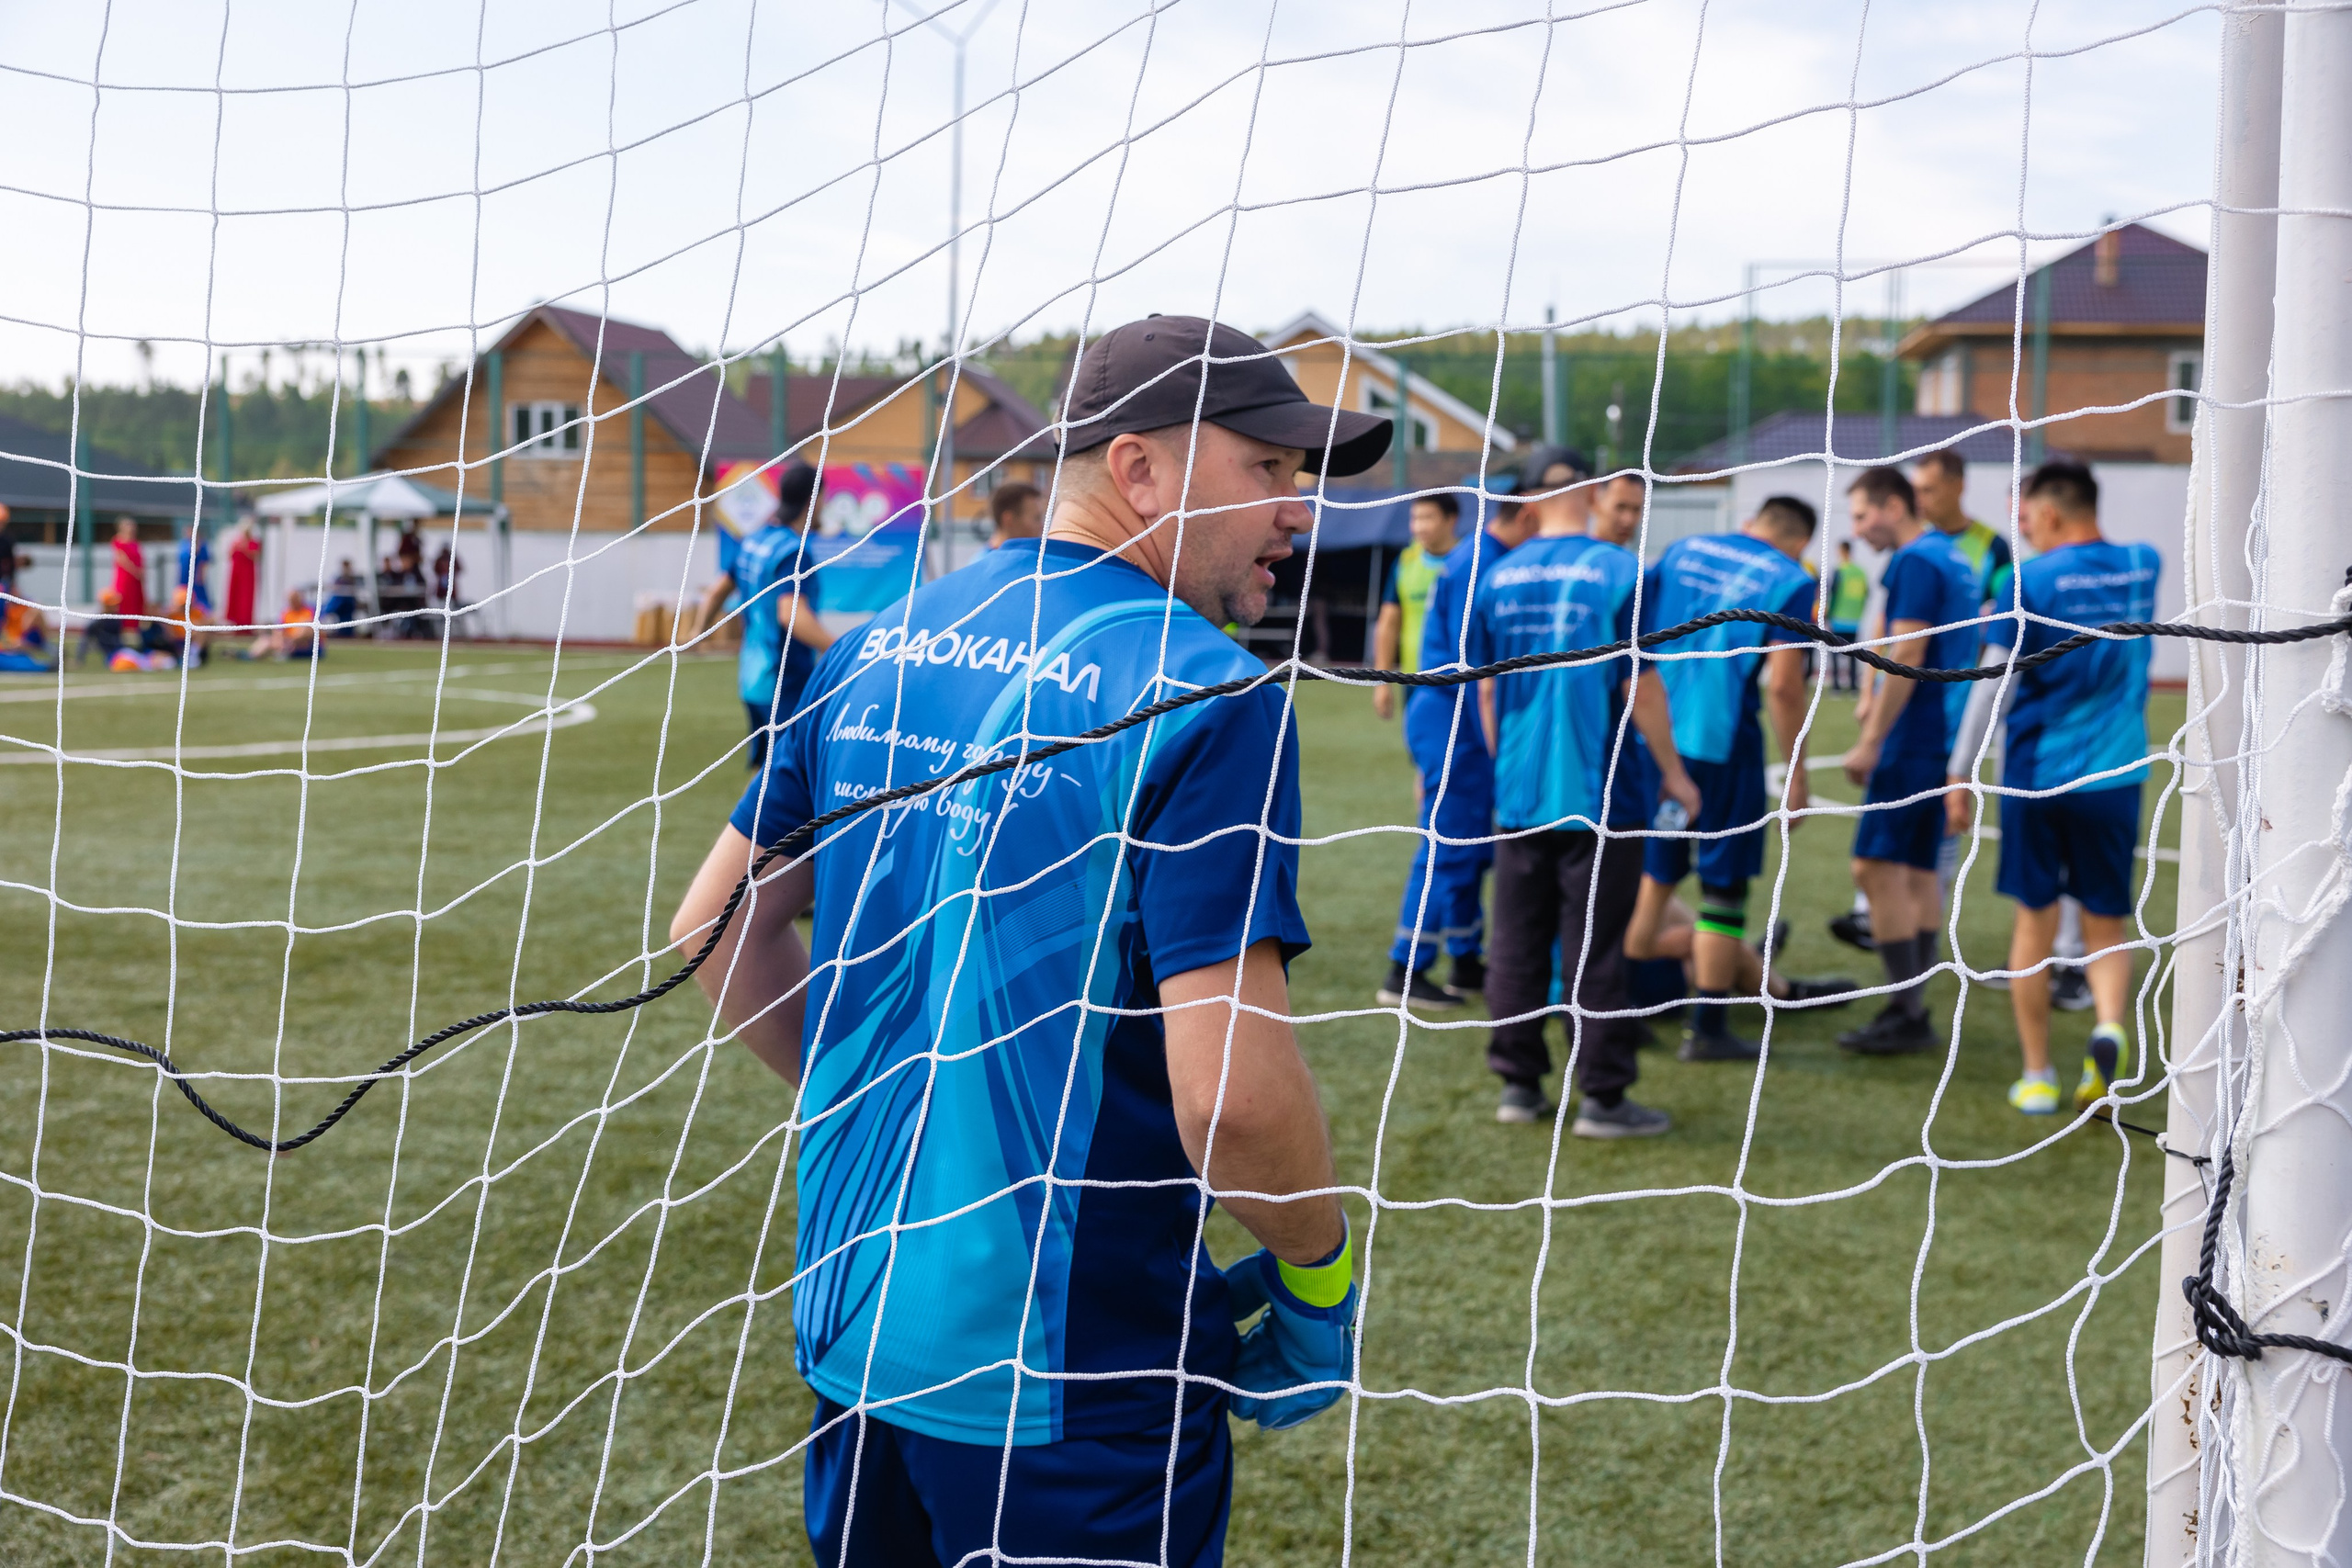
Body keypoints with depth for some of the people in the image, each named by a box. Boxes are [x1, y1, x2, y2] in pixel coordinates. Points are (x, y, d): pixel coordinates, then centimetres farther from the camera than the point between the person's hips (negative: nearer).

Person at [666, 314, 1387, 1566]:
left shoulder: (879, 649, 5)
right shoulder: (1202, 692, -17)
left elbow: (716, 928, 13)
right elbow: (1230, 1095, -24)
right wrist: (1316, 1277, -6)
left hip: (849, 1335, 7)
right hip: (1071, 1392, -6)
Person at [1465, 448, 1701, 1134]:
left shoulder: (1497, 579, 3)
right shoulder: (1620, 572, -10)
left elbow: (1486, 692, 10)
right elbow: (1641, 689, -10)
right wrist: (1673, 771, 1)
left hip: (1520, 791, 4)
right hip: (1600, 794, -4)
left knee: (1518, 942, 12)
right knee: (1594, 947, 2)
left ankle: (1519, 1083, 18)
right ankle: (1602, 1096, 6)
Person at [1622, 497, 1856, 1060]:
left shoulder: (1681, 550, 12)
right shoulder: (1791, 581, -3)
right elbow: (1783, 685, -12)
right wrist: (1796, 775, -5)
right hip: (1721, 745, -5)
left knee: (1652, 879, 15)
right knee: (1723, 888, 5)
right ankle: (1706, 1029, 9)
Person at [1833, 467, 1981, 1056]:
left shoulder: (1915, 563, -13)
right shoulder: (1955, 559, 17)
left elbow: (1907, 659, -19)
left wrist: (1870, 741, -18)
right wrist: (1877, 706, 26)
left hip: (1914, 740, -10)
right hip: (1944, 738, 10)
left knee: (1878, 866, -10)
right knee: (1917, 872, 12)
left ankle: (1907, 1014, -11)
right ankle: (1911, 1008, 14)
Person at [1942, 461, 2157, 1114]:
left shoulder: (2031, 581, -9)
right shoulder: (2143, 566, 5)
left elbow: (1995, 685, -10)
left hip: (2038, 774, -3)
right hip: (2115, 773, 3)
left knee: (2035, 922, 8)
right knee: (2106, 925, 10)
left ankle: (2037, 1076, 12)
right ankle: (2109, 1024, -18)